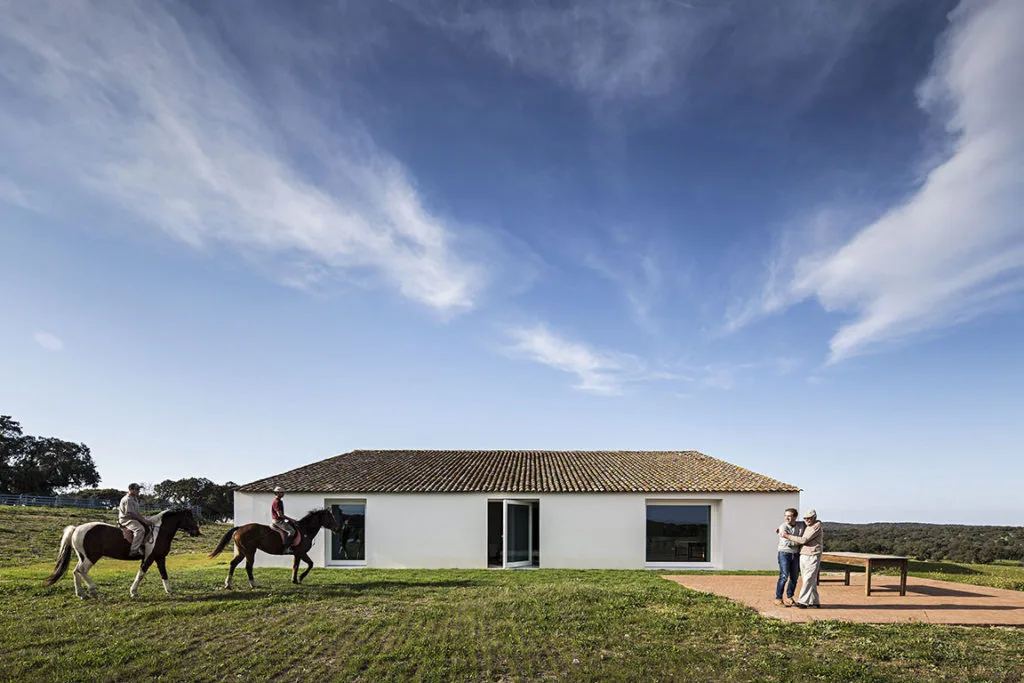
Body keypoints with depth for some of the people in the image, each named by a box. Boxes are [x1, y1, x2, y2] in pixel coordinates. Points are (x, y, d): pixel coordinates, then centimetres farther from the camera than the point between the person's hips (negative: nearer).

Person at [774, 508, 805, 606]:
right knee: (784, 577, -11)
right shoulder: (783, 527, -13)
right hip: (784, 554, -5)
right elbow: (787, 543, -21)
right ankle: (778, 599, -5)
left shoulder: (801, 525, 0)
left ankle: (790, 597, 26)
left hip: (796, 555, 5)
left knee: (794, 577, 10)